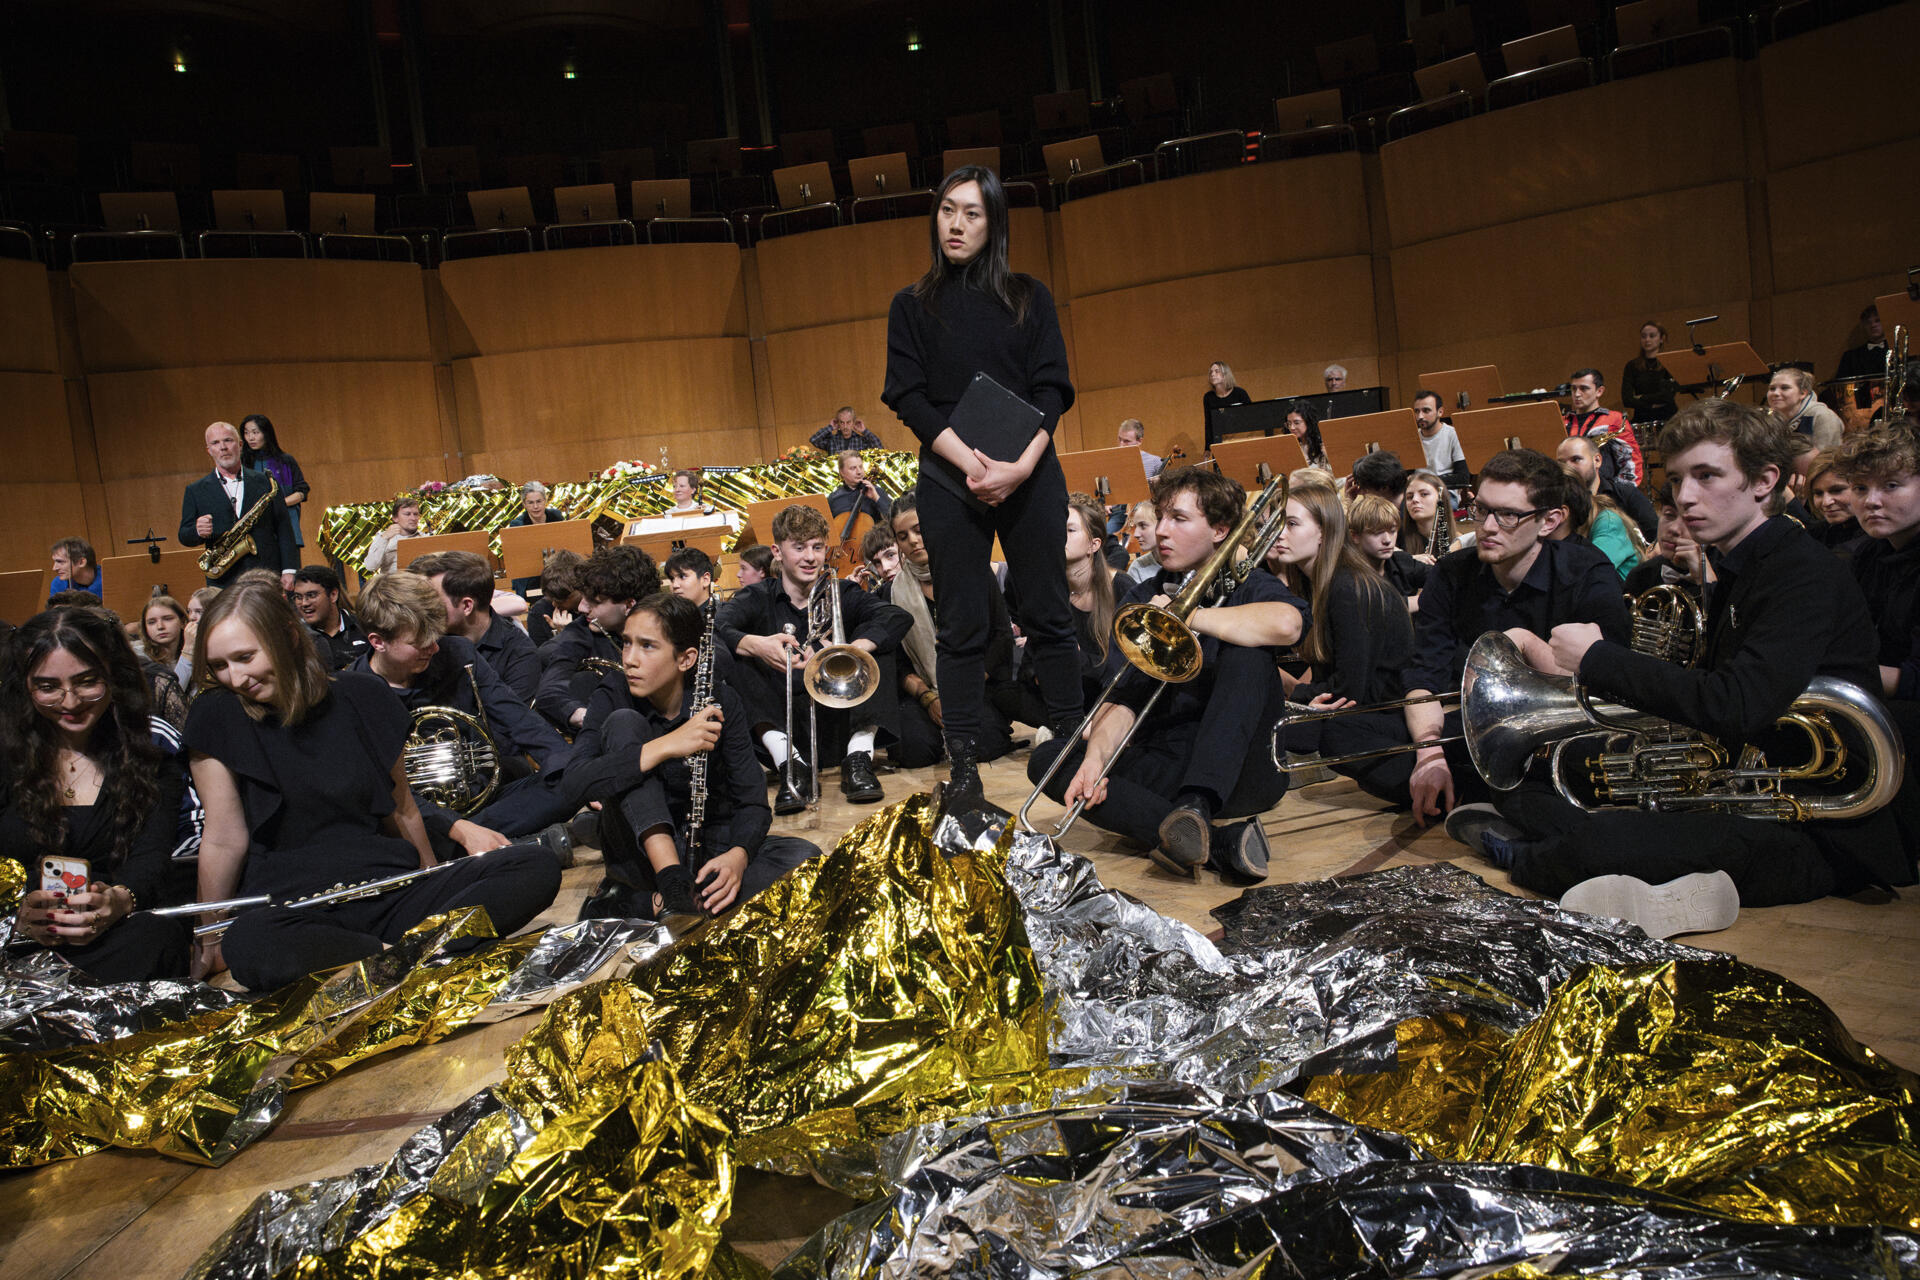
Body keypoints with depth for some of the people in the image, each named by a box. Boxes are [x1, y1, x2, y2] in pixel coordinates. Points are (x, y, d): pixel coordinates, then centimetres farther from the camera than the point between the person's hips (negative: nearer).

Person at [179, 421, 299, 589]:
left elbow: (284, 528, 7)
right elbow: (184, 537, 12)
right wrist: (198, 531, -13)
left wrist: (289, 570, -3)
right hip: (223, 583, 0)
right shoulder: (195, 491, 12)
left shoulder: (265, 481, 10)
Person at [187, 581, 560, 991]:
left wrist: (433, 879, 23)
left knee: (537, 867, -19)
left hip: (390, 890, 4)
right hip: (291, 905, -3)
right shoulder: (219, 716, 0)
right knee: (247, 945, -41)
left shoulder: (357, 696, 6)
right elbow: (224, 840, 0)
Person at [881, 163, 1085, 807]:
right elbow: (908, 396, 0)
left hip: (1030, 475, 1)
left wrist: (1022, 465, -14)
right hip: (950, 480, 0)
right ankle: (963, 763, 7)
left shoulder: (1029, 296, 10)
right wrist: (969, 462, -14)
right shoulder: (913, 305, 9)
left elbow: (1052, 389, 2)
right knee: (963, 626, 1)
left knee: (1048, 615, 2)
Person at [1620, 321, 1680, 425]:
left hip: (1668, 418, -1)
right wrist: (1651, 404, -7)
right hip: (1642, 420, 2)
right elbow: (1626, 399, 0)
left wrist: (1642, 398, -1)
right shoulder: (1632, 366, 10)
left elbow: (1668, 395, -7)